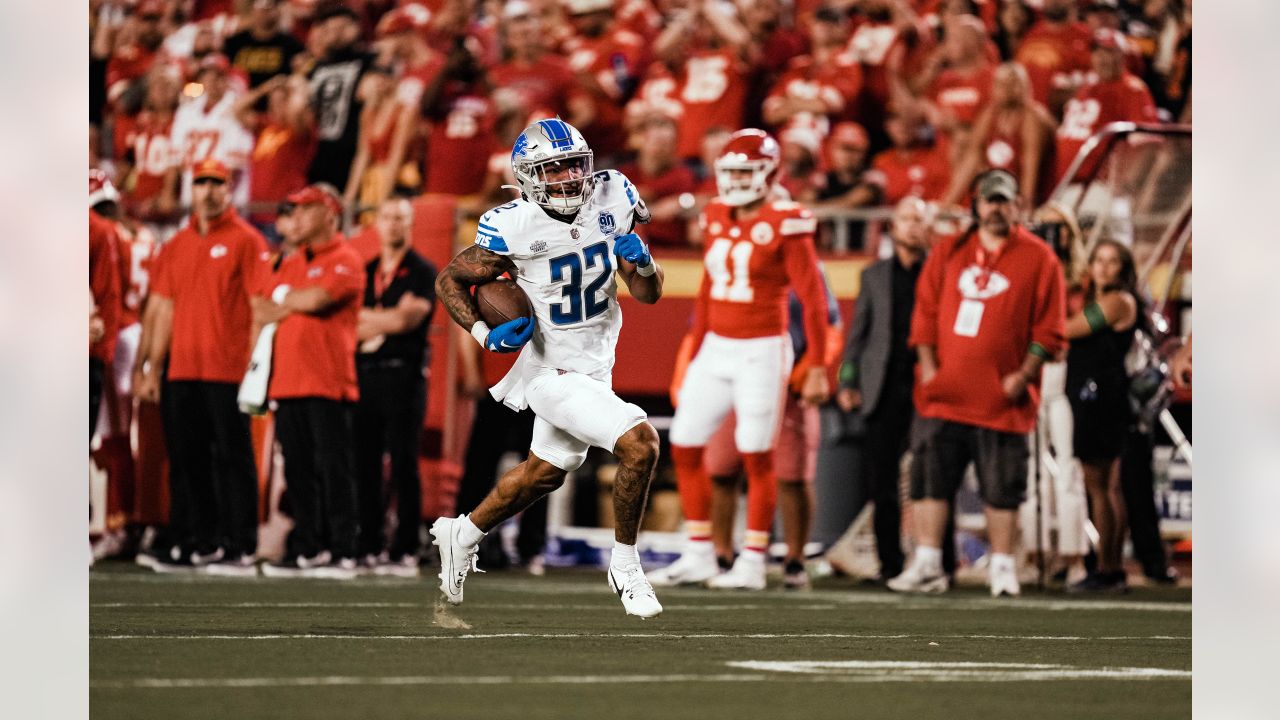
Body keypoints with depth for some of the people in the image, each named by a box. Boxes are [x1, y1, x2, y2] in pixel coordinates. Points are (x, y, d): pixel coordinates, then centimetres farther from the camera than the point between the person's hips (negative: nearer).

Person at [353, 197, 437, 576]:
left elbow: (408, 318, -13)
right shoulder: (366, 271, 17)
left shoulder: (423, 272, 0)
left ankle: (405, 551, -6)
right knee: (365, 465, 4)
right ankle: (368, 548, 9)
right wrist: (388, 321, -5)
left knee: (403, 466, -6)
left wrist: (368, 319, -2)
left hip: (404, 374, -5)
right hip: (365, 373, 5)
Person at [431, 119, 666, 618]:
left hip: (595, 365, 7)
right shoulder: (513, 229, -21)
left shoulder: (611, 200, -6)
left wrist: (642, 261, -20)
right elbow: (449, 281, -5)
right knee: (640, 443, -22)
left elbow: (648, 295, 1)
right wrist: (483, 333, -19)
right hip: (551, 372, -7)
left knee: (545, 473, 24)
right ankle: (626, 567, -5)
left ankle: (462, 535, 47)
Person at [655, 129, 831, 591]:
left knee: (757, 456, -3)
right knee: (685, 446, 6)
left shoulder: (785, 225, -12)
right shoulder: (717, 219, 8)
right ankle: (698, 554, 14)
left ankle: (752, 564, 4)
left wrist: (817, 368, -13)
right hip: (716, 347, 7)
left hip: (761, 351, -7)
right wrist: (694, 356, 17)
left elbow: (813, 301, -11)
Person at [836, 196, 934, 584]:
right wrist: (848, 382, 8)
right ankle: (890, 562, 8)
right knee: (880, 479, 0)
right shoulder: (875, 275, 16)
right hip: (886, 390, 3)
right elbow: (858, 333, 17)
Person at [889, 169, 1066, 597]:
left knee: (1002, 488, 1)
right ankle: (927, 566, 4)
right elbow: (926, 312, 12)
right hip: (945, 393, 3)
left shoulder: (1038, 259, 2)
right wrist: (928, 366, 2)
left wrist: (1023, 374, -9)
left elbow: (1048, 329, 0)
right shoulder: (948, 252, 12)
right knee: (931, 477, 1)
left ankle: (1003, 566, 10)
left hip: (1002, 397, -3)